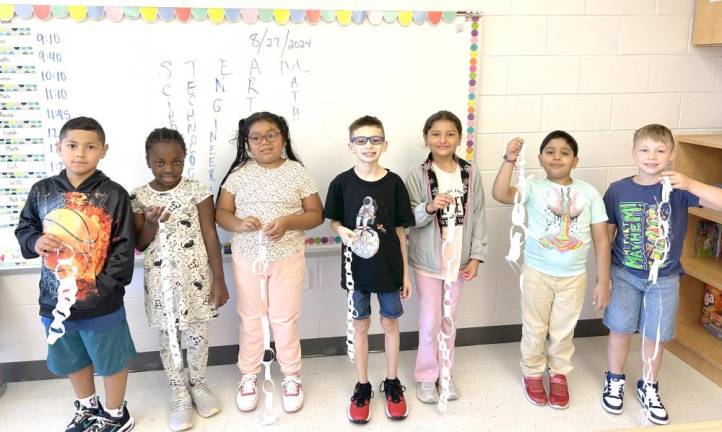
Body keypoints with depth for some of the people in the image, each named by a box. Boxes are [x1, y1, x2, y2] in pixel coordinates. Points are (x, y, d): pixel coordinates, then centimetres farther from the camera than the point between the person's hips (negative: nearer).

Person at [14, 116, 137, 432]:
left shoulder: (114, 195, -11)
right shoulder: (42, 191, -2)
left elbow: (124, 247, -10)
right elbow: (23, 229, 11)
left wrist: (101, 286, -15)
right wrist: (35, 241, -12)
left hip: (101, 302, -4)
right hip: (56, 300, 4)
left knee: (111, 359, 13)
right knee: (72, 360, 23)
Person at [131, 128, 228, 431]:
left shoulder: (197, 190, -6)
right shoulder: (139, 197, -2)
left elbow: (210, 236, -5)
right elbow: (139, 245, 3)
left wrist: (219, 280, -7)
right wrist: (151, 223, -18)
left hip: (196, 277, -1)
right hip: (160, 280, 1)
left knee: (197, 334, 11)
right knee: (168, 337, 11)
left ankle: (198, 385, 35)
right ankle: (179, 395, 29)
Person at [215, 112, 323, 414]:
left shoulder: (297, 172, -4)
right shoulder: (239, 174, -1)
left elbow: (316, 214, -3)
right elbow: (221, 213, 2)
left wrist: (288, 221, -21)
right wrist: (239, 224, -19)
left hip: (288, 257, -1)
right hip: (247, 257, 2)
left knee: (285, 319, 8)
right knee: (250, 319, 13)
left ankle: (292, 377, 27)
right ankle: (248, 376, 31)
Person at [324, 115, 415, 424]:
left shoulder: (394, 183, -7)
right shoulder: (342, 182, -7)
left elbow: (400, 229, -1)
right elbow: (333, 221, 6)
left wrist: (405, 272, 1)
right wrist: (342, 232, -18)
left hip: (389, 266, 0)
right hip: (357, 265, 0)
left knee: (390, 323, 14)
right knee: (360, 325, 13)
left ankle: (392, 383, 33)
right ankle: (363, 386, 30)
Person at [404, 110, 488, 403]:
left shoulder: (471, 173, -1)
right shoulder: (417, 174, -10)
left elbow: (478, 216, 2)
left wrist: (476, 256, -2)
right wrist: (429, 207, -29)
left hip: (458, 259, 3)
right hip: (427, 259, -2)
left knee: (449, 320, 16)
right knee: (430, 321, 6)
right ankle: (426, 376, 24)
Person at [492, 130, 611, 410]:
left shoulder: (588, 192, -4)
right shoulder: (534, 188, -10)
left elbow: (601, 238, -2)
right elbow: (500, 194, -29)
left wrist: (603, 282, -2)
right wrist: (510, 160, -36)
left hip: (574, 276, 2)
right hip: (537, 272, -1)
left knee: (563, 330, 17)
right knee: (535, 329, 14)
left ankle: (559, 375, 39)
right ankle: (532, 373, 36)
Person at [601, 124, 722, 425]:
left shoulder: (678, 189, -12)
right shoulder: (618, 190, -9)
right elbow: (606, 234, -1)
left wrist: (689, 184, -40)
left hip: (664, 279, 0)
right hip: (624, 275, 0)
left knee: (655, 336, 12)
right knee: (620, 329, 10)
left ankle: (649, 388, 35)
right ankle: (615, 380, 34)